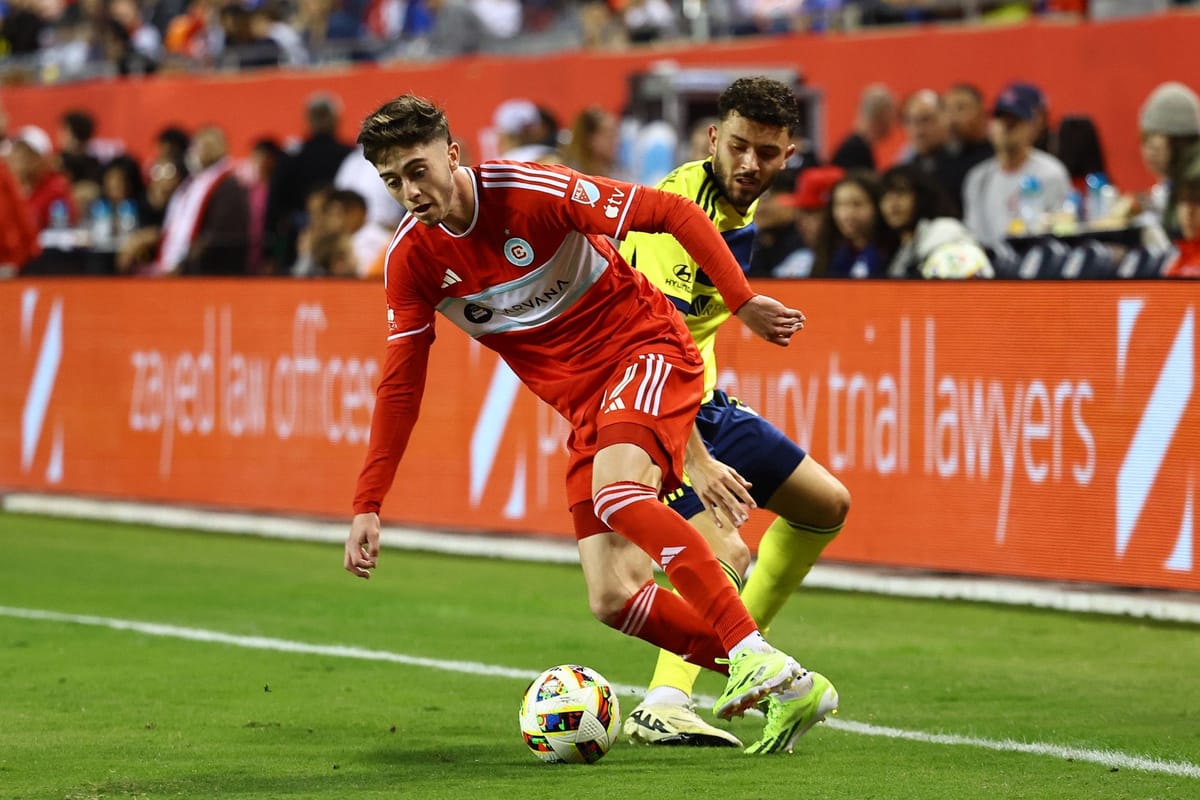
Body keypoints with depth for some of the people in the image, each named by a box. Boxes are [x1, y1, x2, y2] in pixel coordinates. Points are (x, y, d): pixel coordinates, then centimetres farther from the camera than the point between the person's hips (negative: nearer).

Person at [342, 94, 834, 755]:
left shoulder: (533, 191, -18)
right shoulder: (411, 259, -3)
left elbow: (674, 213, -12)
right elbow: (400, 386, 3)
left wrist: (743, 301, -19)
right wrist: (367, 506, -1)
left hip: (645, 348, -6)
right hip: (584, 405, 6)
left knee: (615, 494, -35)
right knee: (613, 601, -7)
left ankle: (753, 655, -36)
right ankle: (785, 689, 1)